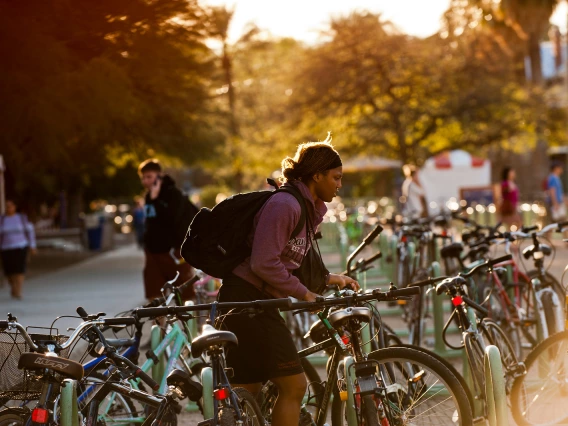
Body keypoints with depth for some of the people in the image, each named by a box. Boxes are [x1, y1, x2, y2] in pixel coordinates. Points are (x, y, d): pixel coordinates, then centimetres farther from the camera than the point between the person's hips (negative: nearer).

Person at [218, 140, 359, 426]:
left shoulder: (306, 209, 15)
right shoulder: (284, 205, -17)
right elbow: (264, 264, -22)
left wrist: (328, 279, 11)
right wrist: (303, 293, -14)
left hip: (246, 301, 10)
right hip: (248, 299, -10)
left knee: (246, 393, 12)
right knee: (293, 385, -8)